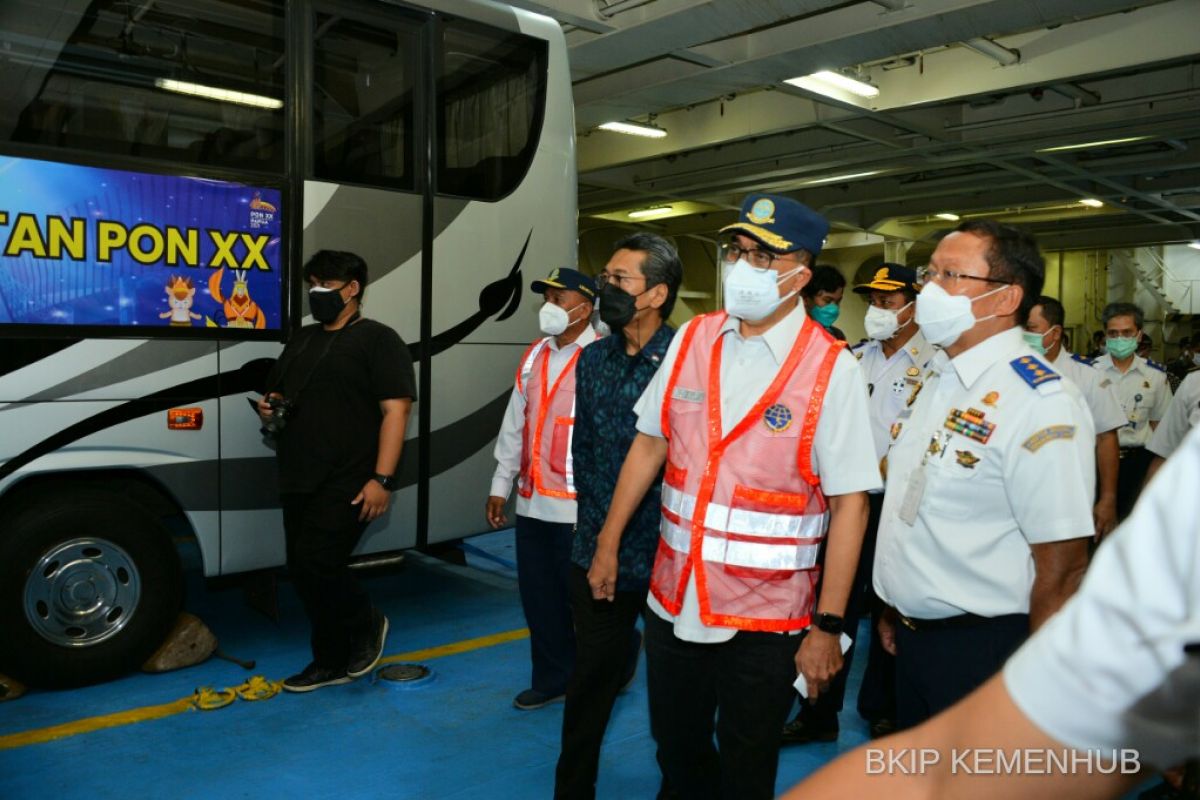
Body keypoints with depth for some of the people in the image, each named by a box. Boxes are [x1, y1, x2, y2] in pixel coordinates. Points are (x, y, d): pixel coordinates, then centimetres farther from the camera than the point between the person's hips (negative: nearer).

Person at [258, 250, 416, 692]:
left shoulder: (377, 339, -5)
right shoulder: (302, 339, 18)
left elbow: (395, 409, -13)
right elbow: (275, 395, 27)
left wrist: (382, 478, -21)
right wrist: (269, 408, 2)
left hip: (347, 484, -8)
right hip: (298, 481, 8)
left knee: (316, 564, -13)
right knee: (303, 572, 10)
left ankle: (367, 624, 14)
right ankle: (331, 662, 25)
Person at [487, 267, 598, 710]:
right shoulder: (535, 356, 12)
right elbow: (514, 423, 16)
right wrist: (500, 485, 16)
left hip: (577, 507, -7)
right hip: (532, 503, 7)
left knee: (578, 599, 5)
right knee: (538, 596, 15)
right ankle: (552, 678, 32)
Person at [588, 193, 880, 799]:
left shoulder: (830, 368, -13)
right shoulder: (691, 339, 0)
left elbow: (849, 503, -12)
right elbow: (649, 444, 8)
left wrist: (828, 626, -13)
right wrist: (607, 546, 10)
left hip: (765, 615, -4)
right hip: (673, 597, 4)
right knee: (677, 751, 22)